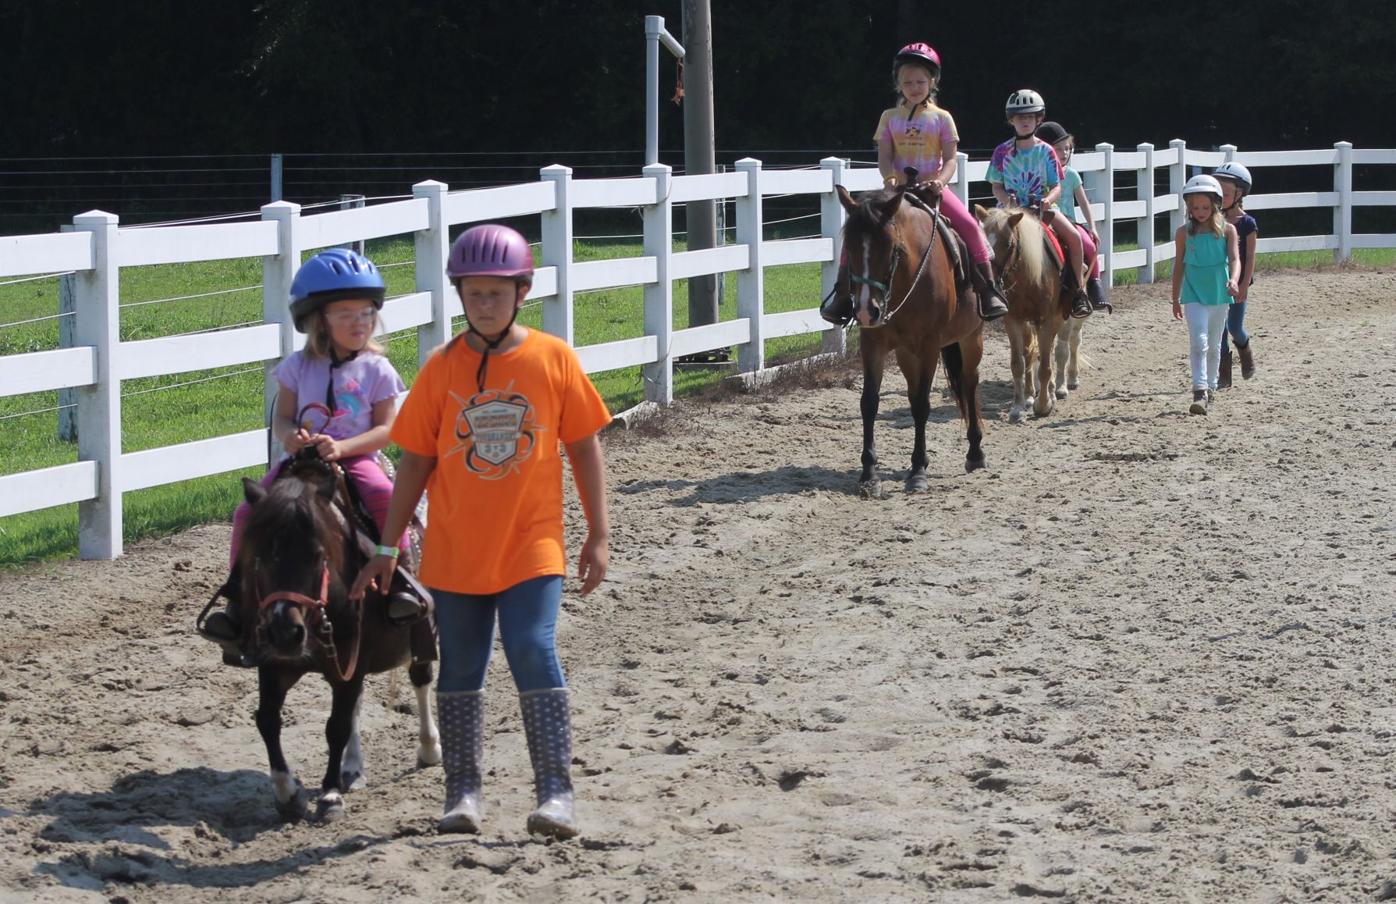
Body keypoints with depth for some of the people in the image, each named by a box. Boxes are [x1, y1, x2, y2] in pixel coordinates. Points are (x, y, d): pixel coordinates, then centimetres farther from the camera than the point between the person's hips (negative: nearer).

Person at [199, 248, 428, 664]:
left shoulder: (376, 370, -1)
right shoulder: (299, 366, 4)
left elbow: (386, 429, -4)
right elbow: (281, 417, 7)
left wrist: (343, 447, -20)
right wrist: (289, 435, -18)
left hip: (355, 459, -2)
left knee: (386, 499, -34)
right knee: (249, 513, -16)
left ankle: (400, 581, -20)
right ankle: (237, 596, -3)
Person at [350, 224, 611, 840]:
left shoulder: (554, 360, -3)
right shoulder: (441, 370, 0)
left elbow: (584, 448, 4)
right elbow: (415, 464, 4)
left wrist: (598, 535, 2)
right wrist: (386, 550, 4)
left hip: (532, 546, -2)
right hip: (454, 551, 2)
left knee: (534, 653, -14)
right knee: (460, 668, 8)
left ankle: (556, 791, -10)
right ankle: (462, 793, 18)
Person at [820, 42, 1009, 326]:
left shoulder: (941, 118, 4)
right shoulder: (890, 117, 9)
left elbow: (951, 159, -1)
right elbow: (884, 156, 2)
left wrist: (939, 181, -22)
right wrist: (890, 178, -21)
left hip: (933, 188, -2)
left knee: (969, 225, -24)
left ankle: (989, 289, -16)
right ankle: (843, 291, -5)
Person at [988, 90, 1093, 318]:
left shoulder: (1046, 151, 3)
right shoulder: (1003, 152, 2)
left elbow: (1056, 187, 2)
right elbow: (996, 186, 4)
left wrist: (1048, 199, -21)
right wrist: (1007, 199, -18)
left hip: (1041, 207, 1)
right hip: (1010, 208, -1)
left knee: (1074, 236, -20)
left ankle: (1079, 291, -8)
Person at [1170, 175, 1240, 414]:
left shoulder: (1227, 230, -1)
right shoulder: (1184, 233, 0)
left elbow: (1234, 259, -10)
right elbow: (1179, 266, 7)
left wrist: (1233, 280, -30)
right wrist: (1176, 299, 9)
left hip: (1219, 295, 2)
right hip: (1194, 295, -2)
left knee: (1214, 345, 15)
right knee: (1198, 342, -17)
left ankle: (1210, 387, 31)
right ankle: (1200, 392, -25)